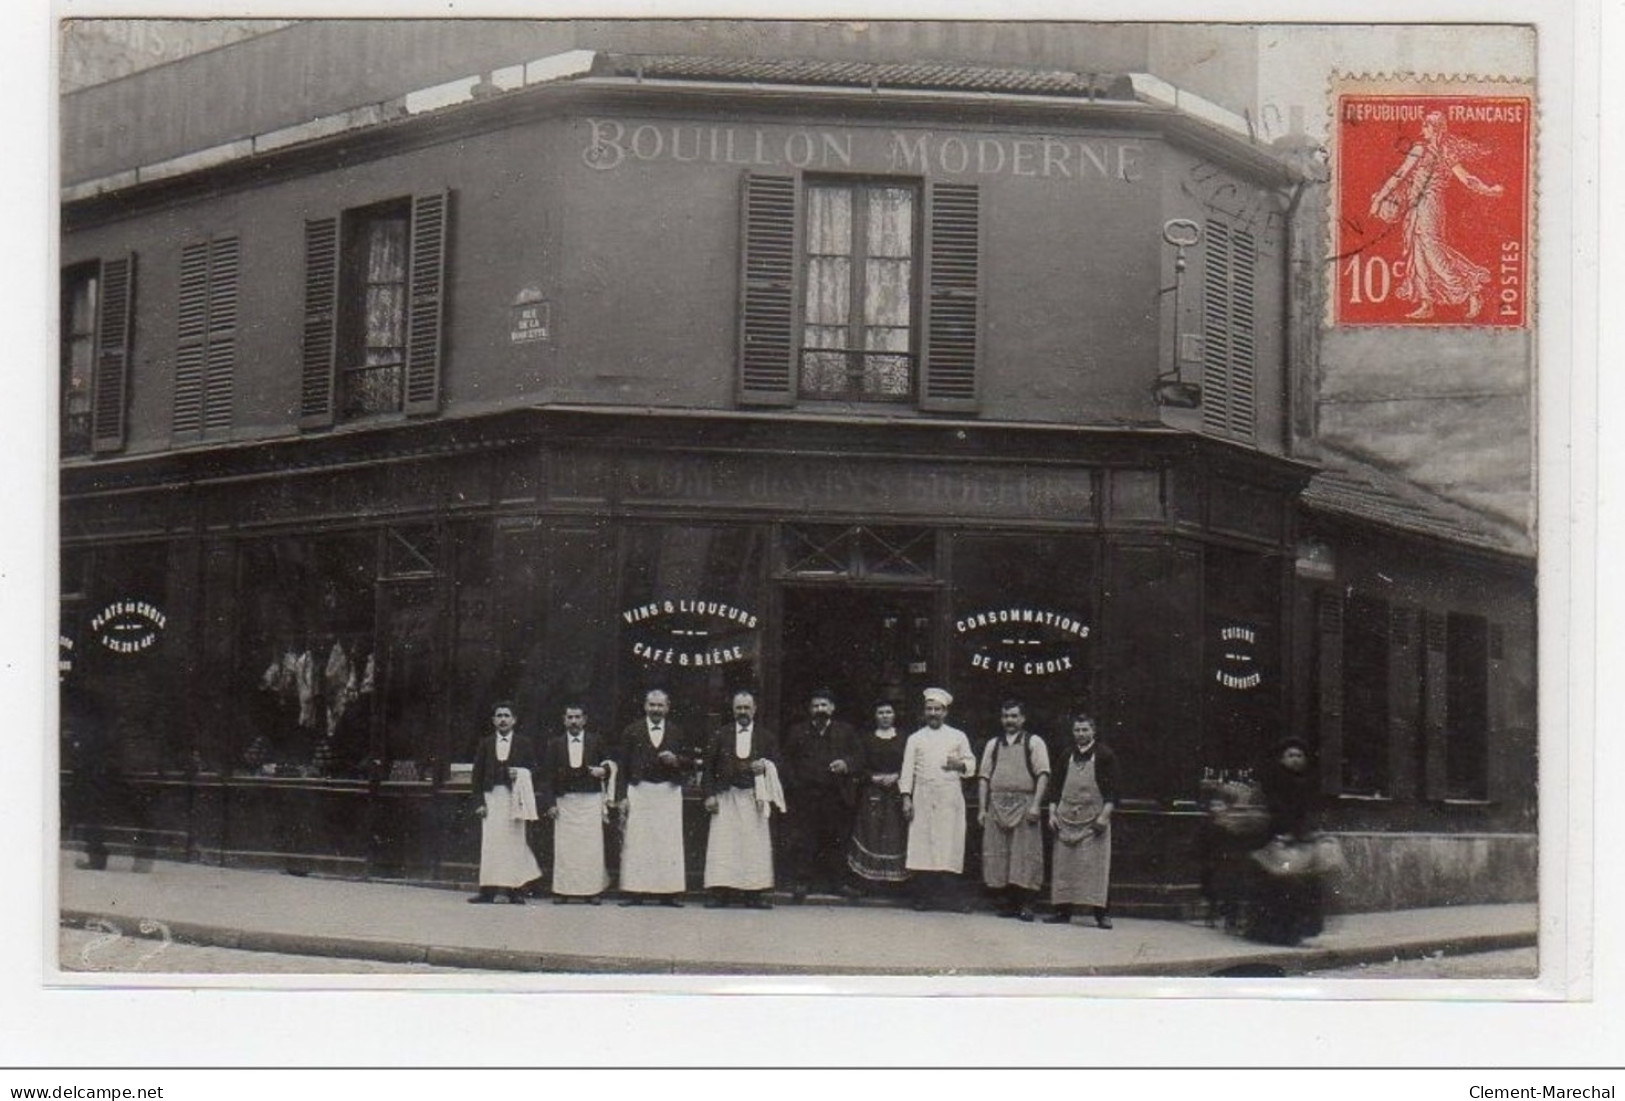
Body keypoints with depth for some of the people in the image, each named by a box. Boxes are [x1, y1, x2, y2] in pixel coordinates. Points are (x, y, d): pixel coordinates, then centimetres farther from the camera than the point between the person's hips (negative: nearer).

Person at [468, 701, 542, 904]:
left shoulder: (524, 743, 8)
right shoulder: (485, 744, 10)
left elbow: (533, 770, 10)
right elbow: (477, 774, 8)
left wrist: (520, 774, -12)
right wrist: (479, 802, -1)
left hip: (514, 797, -1)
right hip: (491, 797, 1)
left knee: (514, 842, -2)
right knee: (490, 842, -4)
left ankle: (515, 890, 0)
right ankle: (488, 890, -4)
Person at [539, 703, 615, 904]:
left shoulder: (596, 741, 8)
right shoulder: (554, 744, 8)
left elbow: (610, 763, 16)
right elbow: (547, 776, 6)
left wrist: (604, 770, -7)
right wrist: (549, 802, -3)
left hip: (591, 800, 0)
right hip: (564, 801, 0)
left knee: (592, 846, -4)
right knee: (564, 847, -3)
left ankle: (591, 891, -1)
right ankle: (562, 891, -1)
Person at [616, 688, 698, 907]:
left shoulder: (676, 733, 11)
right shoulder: (631, 732, 8)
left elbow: (690, 763, 11)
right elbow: (623, 767, 4)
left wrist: (676, 760, -10)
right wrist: (622, 796, -3)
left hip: (668, 792, 1)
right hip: (639, 791, -1)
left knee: (669, 842, -3)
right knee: (636, 842, -5)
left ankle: (668, 893, -1)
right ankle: (635, 892, -4)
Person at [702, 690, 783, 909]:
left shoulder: (766, 736, 10)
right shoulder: (721, 735, 9)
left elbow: (776, 763, 11)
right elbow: (709, 766, 7)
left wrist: (765, 766, -11)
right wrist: (710, 794, -1)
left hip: (754, 797, 1)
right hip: (726, 797, 0)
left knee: (755, 843, -3)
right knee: (723, 843, -6)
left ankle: (753, 893, -1)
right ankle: (720, 893, -6)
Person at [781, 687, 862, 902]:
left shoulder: (846, 731, 13)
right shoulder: (796, 732, 12)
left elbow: (857, 757, 8)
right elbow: (787, 761, 8)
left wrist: (846, 764, -13)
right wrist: (793, 785, -5)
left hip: (836, 796, 1)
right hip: (805, 796, 0)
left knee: (836, 841, 3)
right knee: (801, 840, -4)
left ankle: (838, 881, 11)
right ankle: (801, 882, 1)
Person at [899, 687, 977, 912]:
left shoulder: (958, 737, 15)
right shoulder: (915, 739, 14)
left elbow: (971, 765, 15)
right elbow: (907, 769, 9)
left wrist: (960, 764, -7)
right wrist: (906, 797, -2)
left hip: (950, 800, 0)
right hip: (923, 798, 0)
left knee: (949, 846, -8)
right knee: (922, 845, -6)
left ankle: (945, 895, -8)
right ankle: (923, 896, -3)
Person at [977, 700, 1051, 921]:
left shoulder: (1034, 742, 6)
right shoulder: (993, 744, 17)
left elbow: (1043, 774, -2)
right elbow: (984, 777, 15)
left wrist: (1036, 805, -12)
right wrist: (982, 809, 7)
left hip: (1024, 803, -4)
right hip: (997, 804, 4)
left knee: (1025, 853, -7)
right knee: (997, 854, 0)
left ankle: (1025, 905, -6)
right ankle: (1006, 903, 6)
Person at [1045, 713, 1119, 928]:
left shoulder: (1105, 756, 2)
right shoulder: (1067, 757, 14)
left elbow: (1112, 789, -3)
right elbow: (1057, 788, 17)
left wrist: (1104, 816, -13)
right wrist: (1052, 813, 7)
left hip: (1093, 821, -4)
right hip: (1066, 820, 4)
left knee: (1097, 866, -9)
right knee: (1063, 867, 3)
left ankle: (1102, 913, -7)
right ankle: (1063, 911, 8)